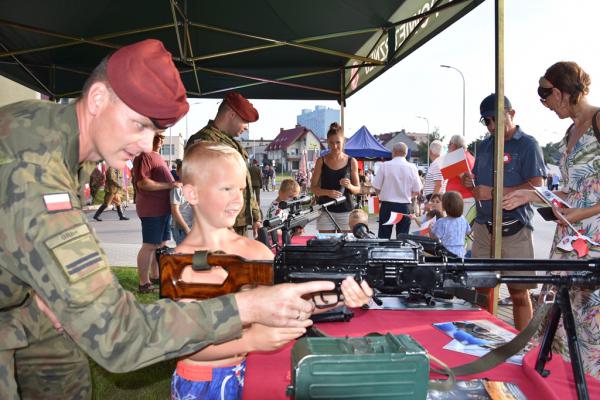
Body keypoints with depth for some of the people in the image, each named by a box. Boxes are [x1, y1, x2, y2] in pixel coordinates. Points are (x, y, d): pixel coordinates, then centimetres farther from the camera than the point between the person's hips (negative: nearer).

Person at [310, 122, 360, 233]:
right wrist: (328, 192, -16)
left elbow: (358, 189, 8)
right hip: (326, 211, 0)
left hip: (346, 211, 0)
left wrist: (349, 186, -14)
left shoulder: (351, 162, 3)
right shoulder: (321, 161, 3)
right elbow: (313, 187, 3)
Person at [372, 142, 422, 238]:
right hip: (404, 206, 1)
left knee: (383, 236, 8)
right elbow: (417, 191, -2)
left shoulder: (385, 165, -7)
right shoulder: (412, 167, -4)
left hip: (387, 205, -1)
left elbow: (376, 187, -6)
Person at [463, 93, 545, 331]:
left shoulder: (527, 144, -4)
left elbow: (537, 187, -13)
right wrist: (469, 182, 0)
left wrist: (494, 193, -19)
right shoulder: (484, 146, 15)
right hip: (483, 225, 6)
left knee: (518, 292, 1)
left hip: (513, 228, -6)